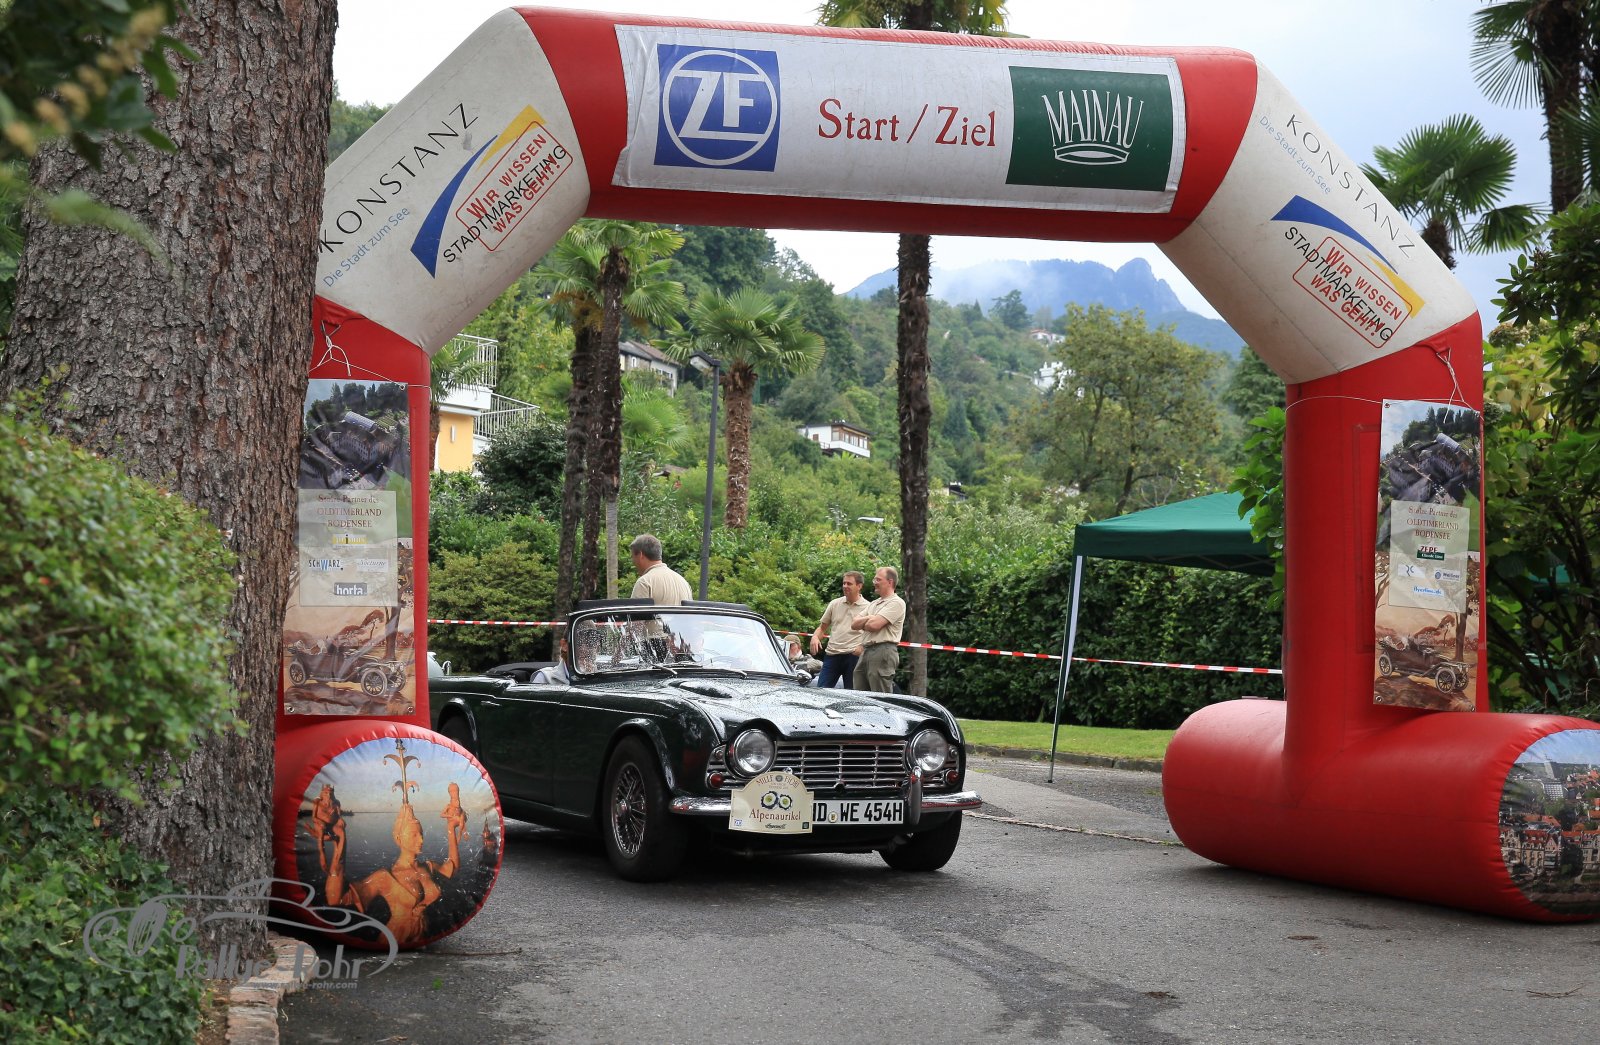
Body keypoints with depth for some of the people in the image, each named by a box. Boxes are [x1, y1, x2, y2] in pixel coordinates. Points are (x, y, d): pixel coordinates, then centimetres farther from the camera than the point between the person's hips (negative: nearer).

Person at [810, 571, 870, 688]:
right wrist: (815, 637, -3)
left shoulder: (867, 607, 1)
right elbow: (822, 627, 19)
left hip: (853, 656, -3)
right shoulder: (835, 604, 12)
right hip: (832, 655, 3)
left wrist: (863, 648, -17)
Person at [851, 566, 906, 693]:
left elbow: (874, 625, -16)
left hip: (883, 652, -9)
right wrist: (868, 619, -2)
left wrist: (863, 624, 5)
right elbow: (854, 624, 15)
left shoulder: (896, 603, -5)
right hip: (866, 651, 9)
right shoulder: (873, 604, 24)